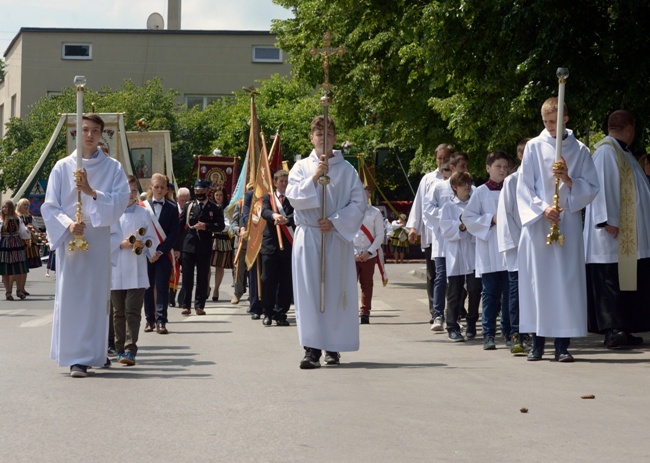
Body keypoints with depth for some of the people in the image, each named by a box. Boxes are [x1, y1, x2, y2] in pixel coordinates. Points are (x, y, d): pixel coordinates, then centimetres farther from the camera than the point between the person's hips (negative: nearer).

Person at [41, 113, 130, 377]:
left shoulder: (112, 168, 6)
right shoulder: (62, 167, 5)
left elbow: (120, 201, -5)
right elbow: (49, 206, 2)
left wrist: (91, 192, -18)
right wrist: (67, 225, -16)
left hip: (99, 239, 1)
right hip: (69, 238, -1)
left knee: (96, 296, 0)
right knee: (70, 296, -5)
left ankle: (90, 354, 8)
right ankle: (76, 357, -2)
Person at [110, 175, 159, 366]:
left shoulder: (143, 213, 8)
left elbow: (153, 239, 11)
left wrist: (144, 245, -9)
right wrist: (121, 244, -14)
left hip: (137, 272, 0)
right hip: (116, 271, 0)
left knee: (133, 311, -8)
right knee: (118, 312, 8)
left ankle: (130, 350, -11)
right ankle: (120, 349, 18)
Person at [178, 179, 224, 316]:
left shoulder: (214, 208, 7)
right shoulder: (188, 206, 10)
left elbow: (220, 225, -1)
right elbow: (180, 225, 6)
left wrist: (207, 226, -17)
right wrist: (178, 245, -2)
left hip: (204, 248, -1)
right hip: (188, 246, 1)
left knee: (202, 278, 2)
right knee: (187, 277, 1)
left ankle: (199, 306, 8)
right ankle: (186, 305, 5)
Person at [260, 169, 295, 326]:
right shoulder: (268, 197, 10)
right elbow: (264, 211, -10)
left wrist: (286, 219, -31)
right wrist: (274, 215, -33)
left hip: (288, 245, 1)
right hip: (270, 244, 0)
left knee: (286, 282, 2)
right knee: (268, 280, -2)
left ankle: (281, 314, 11)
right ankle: (268, 313, 7)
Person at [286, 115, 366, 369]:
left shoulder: (347, 169, 5)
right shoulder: (301, 167, 7)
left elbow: (359, 203, 0)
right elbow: (294, 197, -5)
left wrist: (335, 221, -11)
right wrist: (315, 176, -15)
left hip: (337, 237, 0)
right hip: (308, 236, 0)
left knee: (336, 291, 2)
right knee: (309, 291, -6)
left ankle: (334, 347, 13)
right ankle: (312, 349, -7)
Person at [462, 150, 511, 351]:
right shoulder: (481, 192, 1)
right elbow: (468, 217, -2)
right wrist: (491, 220, -11)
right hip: (489, 251, -2)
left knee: (510, 293, 4)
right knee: (490, 294, 0)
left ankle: (509, 333, 12)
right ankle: (488, 334, 5)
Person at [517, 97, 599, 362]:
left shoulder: (580, 151, 7)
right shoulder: (534, 147, 5)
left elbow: (592, 188, 5)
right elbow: (524, 188, 3)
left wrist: (568, 179, -11)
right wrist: (542, 208, -12)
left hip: (568, 222, 0)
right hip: (538, 223, 0)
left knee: (566, 281, -3)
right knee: (537, 280, 0)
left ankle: (562, 344, 0)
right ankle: (537, 342, 7)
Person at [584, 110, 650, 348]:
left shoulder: (623, 154, 22)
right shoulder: (606, 151, -9)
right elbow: (602, 186, -17)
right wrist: (608, 220, -23)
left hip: (628, 236, 10)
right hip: (613, 235, -10)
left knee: (627, 280, 5)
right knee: (611, 281, -11)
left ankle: (620, 329, 6)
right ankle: (612, 328, -14)